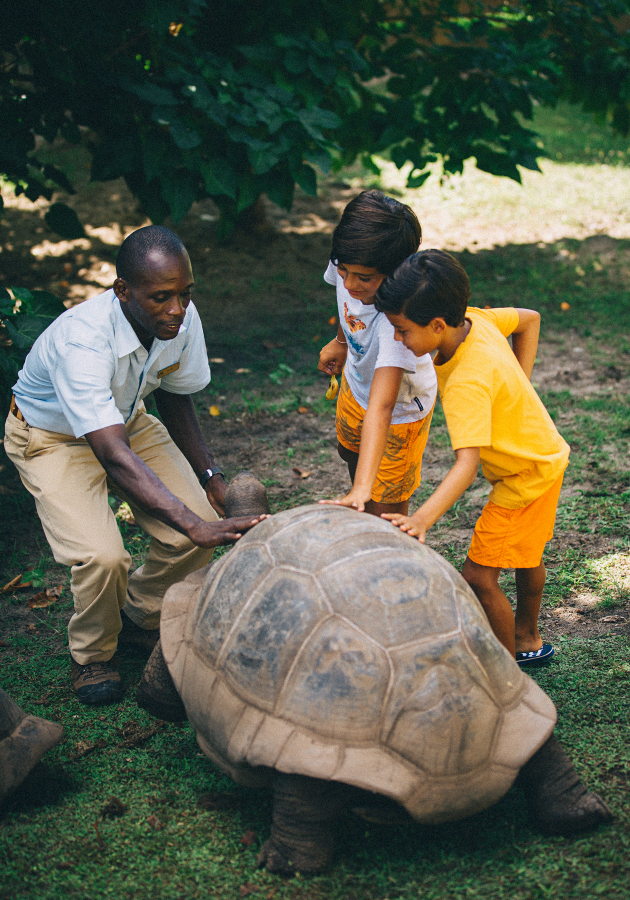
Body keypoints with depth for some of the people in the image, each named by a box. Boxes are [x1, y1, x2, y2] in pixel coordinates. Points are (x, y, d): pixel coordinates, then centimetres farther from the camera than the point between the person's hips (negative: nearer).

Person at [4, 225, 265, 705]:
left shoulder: (183, 319, -20)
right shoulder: (82, 340, -40)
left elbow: (175, 396, 2)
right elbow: (114, 456, -46)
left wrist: (209, 473, -6)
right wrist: (196, 526, -52)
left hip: (127, 419, 6)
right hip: (53, 436, -5)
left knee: (200, 523, -13)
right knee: (102, 555, -26)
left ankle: (140, 618, 16)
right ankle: (92, 653, 6)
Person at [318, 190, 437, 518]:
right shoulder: (348, 264, -28)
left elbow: (380, 406, -54)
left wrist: (363, 490, -61)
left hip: (400, 409, -7)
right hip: (355, 385, 7)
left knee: (385, 511, 1)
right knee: (354, 463, 32)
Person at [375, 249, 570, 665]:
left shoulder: (468, 382, -36)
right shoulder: (474, 319, -12)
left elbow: (468, 463, -43)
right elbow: (529, 319, 7)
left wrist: (422, 519, -55)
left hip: (527, 475, -10)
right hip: (543, 454, 10)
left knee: (479, 576, -5)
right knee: (525, 552, 28)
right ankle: (528, 641, 49)